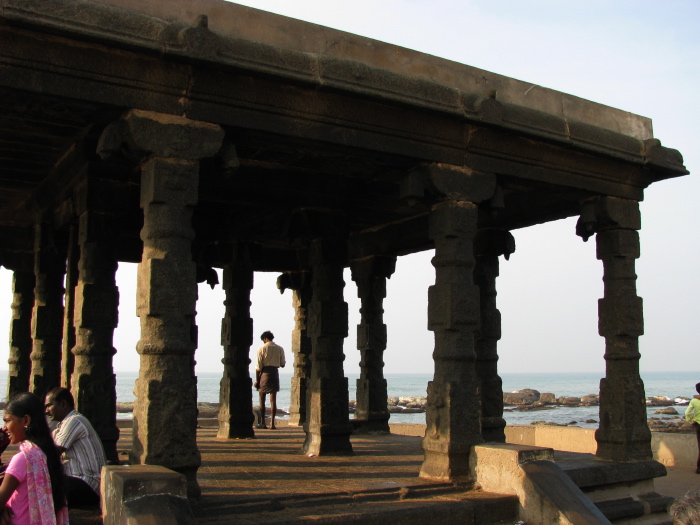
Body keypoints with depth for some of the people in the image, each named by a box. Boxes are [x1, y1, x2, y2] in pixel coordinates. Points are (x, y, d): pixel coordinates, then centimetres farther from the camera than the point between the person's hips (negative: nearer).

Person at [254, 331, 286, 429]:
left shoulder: (262, 349, -5)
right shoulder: (280, 349, 4)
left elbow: (258, 366, -7)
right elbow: (282, 364, 8)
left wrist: (257, 380, -2)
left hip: (264, 373, -2)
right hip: (275, 373, 2)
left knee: (262, 399, 8)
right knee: (273, 399, 3)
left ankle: (262, 423, 10)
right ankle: (272, 423, -3)